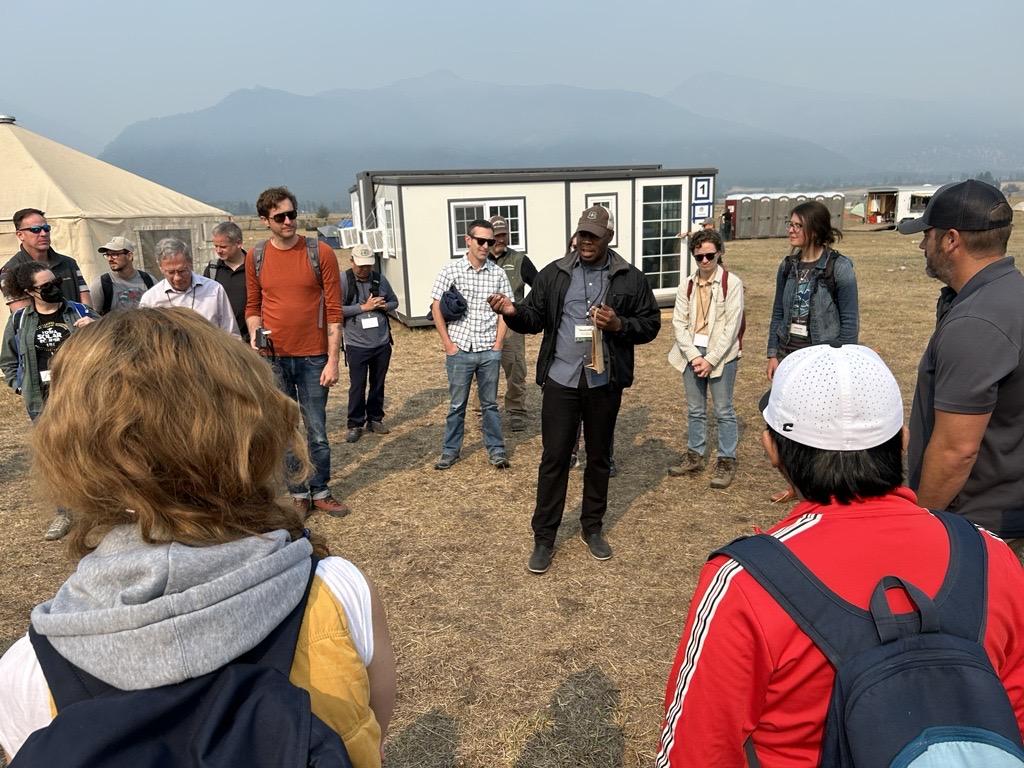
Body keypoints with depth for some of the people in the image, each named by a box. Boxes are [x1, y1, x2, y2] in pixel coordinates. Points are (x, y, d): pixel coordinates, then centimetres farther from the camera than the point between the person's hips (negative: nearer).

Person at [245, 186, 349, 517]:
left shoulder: (320, 253, -5)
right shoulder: (256, 257, 4)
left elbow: (333, 310, -5)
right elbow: (253, 307, 14)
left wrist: (333, 360, -9)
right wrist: (255, 337, -7)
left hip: (313, 357, -2)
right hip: (273, 358, 2)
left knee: (316, 430, 6)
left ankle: (320, 491, 22)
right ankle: (299, 494, 24)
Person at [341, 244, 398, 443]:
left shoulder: (380, 278, 4)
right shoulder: (343, 280, -9)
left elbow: (394, 301, 15)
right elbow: (337, 309, -15)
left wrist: (384, 306, -8)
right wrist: (364, 307, -16)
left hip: (382, 343, 4)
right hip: (357, 345, -4)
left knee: (378, 384, 14)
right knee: (357, 387, 3)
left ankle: (375, 419, 29)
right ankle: (355, 424, 16)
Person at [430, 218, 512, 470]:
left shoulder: (498, 273, 2)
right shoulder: (450, 270, -4)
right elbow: (436, 307, -1)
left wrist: (498, 343, 0)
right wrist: (447, 343, -4)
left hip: (489, 351, 1)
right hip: (459, 350, -1)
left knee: (490, 403, 12)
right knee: (457, 404, 10)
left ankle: (496, 450, 23)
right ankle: (450, 450, 23)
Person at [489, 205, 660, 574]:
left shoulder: (630, 278, -1)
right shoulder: (554, 274, 2)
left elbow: (650, 324, 2)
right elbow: (535, 319, 2)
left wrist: (619, 324, -17)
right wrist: (513, 311, -20)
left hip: (604, 383, 1)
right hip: (561, 381, 0)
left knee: (598, 457, 14)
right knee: (554, 458, 3)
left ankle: (592, 528, 33)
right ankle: (544, 537, 15)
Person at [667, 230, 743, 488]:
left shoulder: (732, 283, -6)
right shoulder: (687, 286, 7)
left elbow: (732, 326, -10)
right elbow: (679, 323, 3)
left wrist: (710, 359, -14)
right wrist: (694, 356, -9)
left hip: (721, 354, -4)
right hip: (692, 353, 4)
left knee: (723, 410, 1)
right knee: (694, 409, 13)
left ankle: (726, 462, 11)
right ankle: (695, 456, 25)